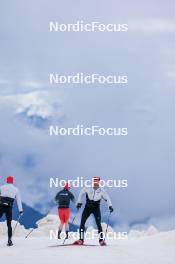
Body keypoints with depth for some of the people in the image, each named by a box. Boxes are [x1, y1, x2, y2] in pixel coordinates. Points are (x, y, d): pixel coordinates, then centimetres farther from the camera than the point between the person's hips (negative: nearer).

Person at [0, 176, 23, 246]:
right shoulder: (16, 189, 11)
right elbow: (19, 200, 10)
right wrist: (20, 210, 12)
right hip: (9, 208, 1)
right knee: (9, 224, 9)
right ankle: (9, 240, 2)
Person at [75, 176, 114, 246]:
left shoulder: (101, 191, -11)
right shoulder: (87, 189, -10)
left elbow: (107, 198, -10)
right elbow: (81, 193, 4)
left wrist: (110, 206, -24)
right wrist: (79, 202, -2)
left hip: (96, 208, -1)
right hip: (88, 207, 1)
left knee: (98, 223, -13)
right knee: (82, 222, -5)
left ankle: (101, 240, -7)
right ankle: (81, 239, 1)